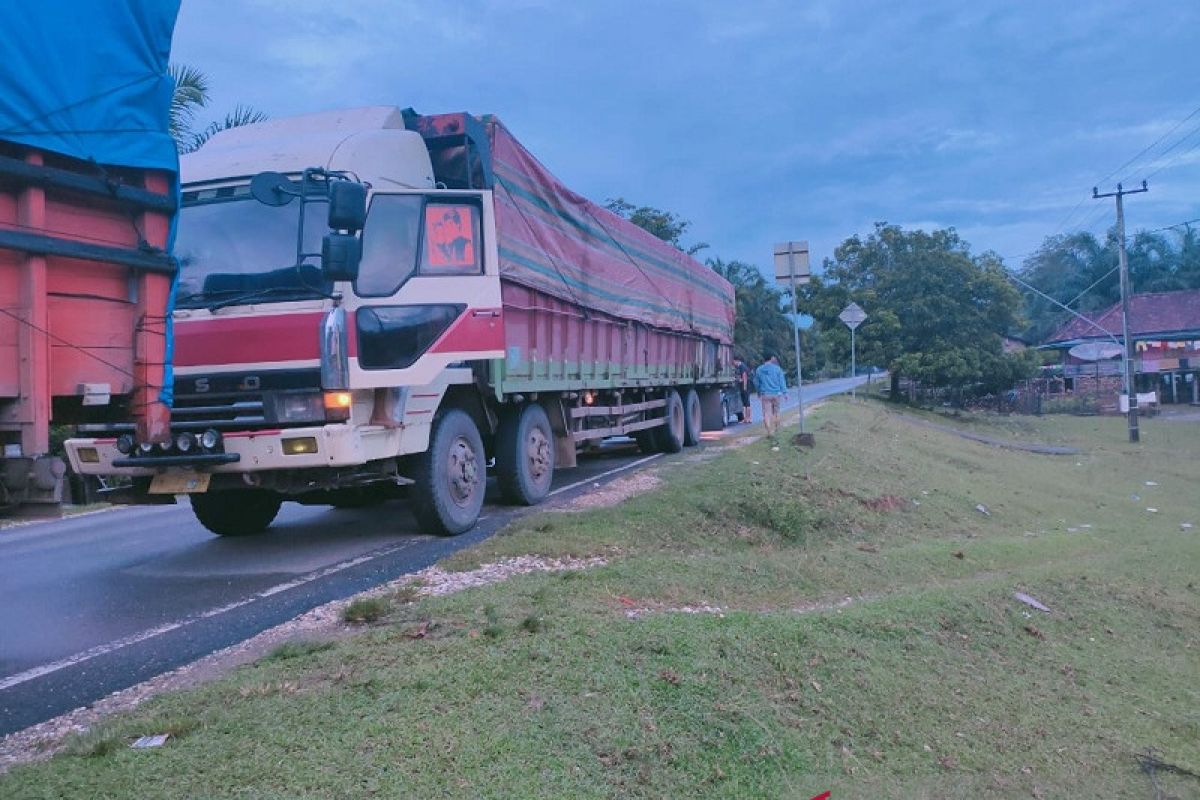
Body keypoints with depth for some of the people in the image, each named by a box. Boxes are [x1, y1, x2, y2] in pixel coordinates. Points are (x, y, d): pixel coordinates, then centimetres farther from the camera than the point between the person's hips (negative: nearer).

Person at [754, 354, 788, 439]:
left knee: (767, 414, -2)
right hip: (776, 394, 0)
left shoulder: (759, 370, 4)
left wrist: (759, 393, 28)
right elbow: (782, 381, -4)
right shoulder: (777, 368, -2)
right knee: (776, 412, 17)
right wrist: (784, 392, 0)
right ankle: (776, 428, 29)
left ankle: (770, 432, -12)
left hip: (765, 395, 0)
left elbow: (756, 382, 14)